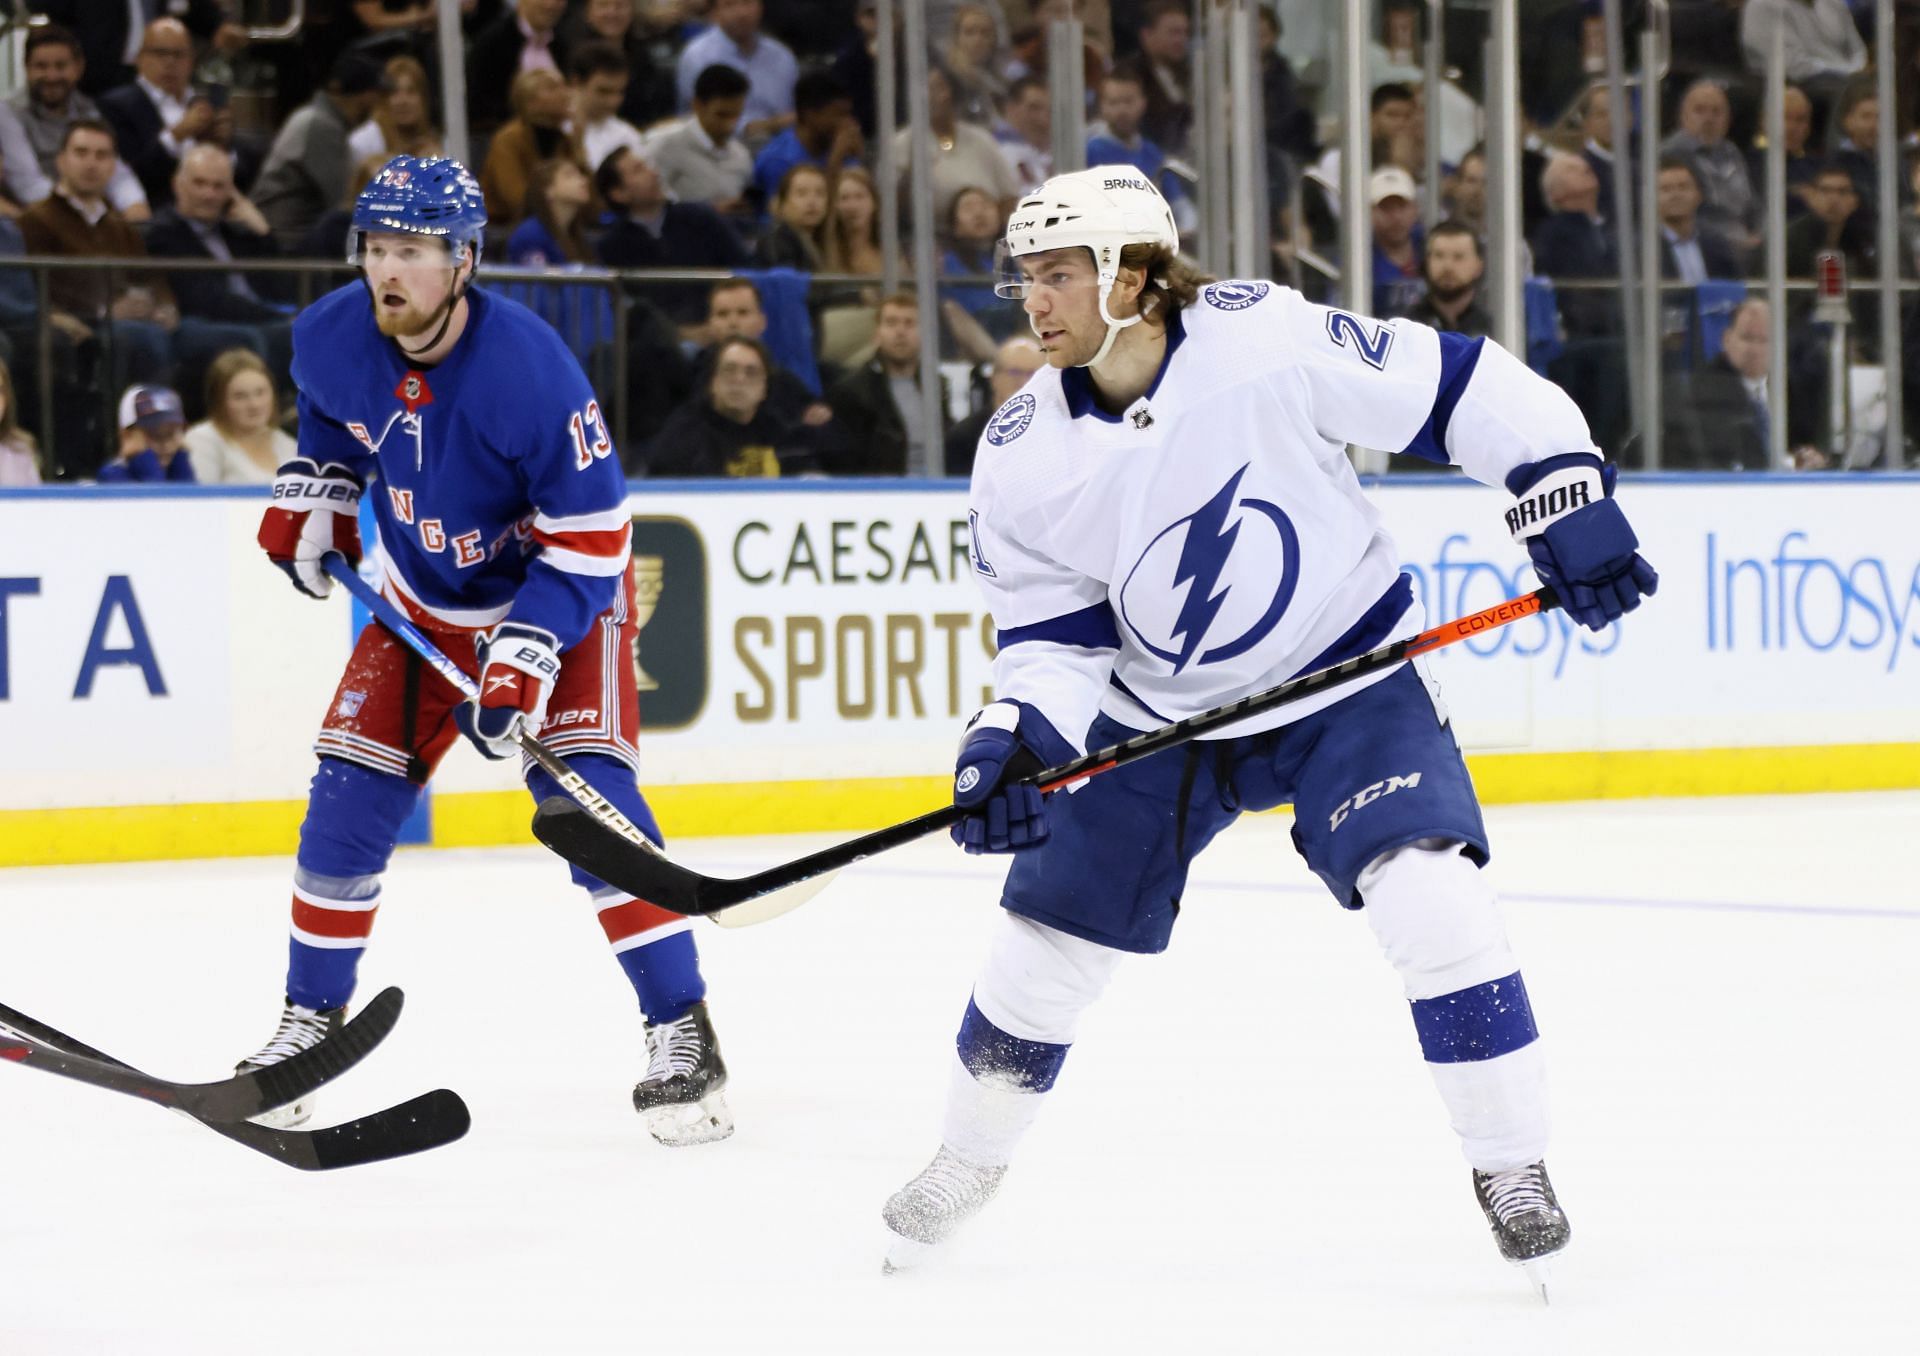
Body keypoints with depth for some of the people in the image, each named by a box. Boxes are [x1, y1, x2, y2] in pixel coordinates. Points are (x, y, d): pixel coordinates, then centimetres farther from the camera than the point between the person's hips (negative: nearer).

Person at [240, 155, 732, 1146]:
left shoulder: (530, 368, -31)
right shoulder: (330, 340, -14)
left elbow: (591, 536, -26)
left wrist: (524, 658, -32)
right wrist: (310, 496, 0)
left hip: (560, 596, -5)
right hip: (424, 605, 5)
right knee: (351, 797, -2)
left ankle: (681, 1031, -13)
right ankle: (310, 1020, 15)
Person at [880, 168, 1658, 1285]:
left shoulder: (1267, 341, -24)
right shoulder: (1024, 460, -11)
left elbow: (1463, 389, -17)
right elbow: (1056, 637, -4)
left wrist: (1569, 501, -18)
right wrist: (1016, 739, -22)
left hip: (1345, 674, -4)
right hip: (1160, 710, 4)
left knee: (1429, 889, -24)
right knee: (1052, 932, 7)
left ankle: (1511, 1164, -8)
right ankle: (971, 1156, 33)